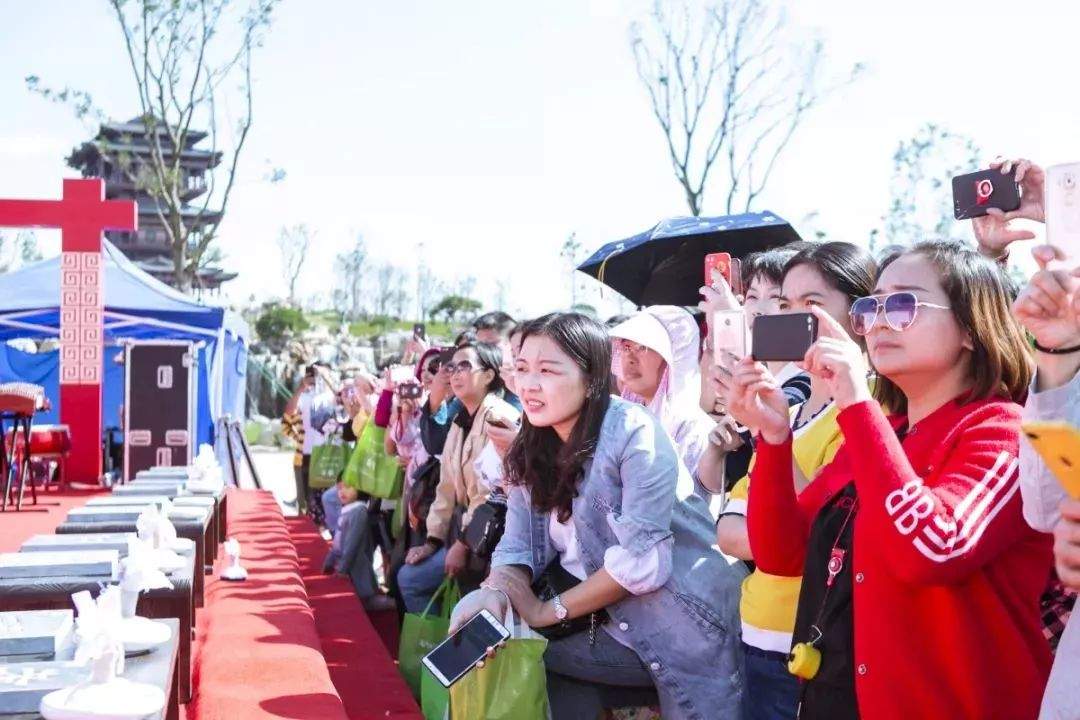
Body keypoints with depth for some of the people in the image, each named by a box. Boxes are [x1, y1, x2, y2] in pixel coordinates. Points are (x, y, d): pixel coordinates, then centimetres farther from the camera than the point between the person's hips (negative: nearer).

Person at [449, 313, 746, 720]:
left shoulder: (634, 433, -17)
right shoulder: (531, 451, 5)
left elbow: (643, 559, -22)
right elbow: (519, 546, 0)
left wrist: (550, 610, -14)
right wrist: (494, 592, -21)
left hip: (690, 626, -5)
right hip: (622, 628, 6)